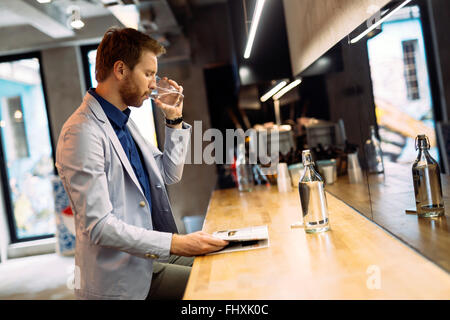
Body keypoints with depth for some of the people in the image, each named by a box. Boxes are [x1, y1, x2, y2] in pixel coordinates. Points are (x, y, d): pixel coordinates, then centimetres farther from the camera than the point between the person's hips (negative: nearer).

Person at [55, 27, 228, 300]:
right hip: (121, 277, -9)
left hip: (148, 255, 9)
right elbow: (98, 226, -25)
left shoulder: (123, 122, 11)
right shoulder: (82, 132, -20)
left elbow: (170, 175, 17)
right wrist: (176, 244, -26)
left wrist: (175, 119, 8)